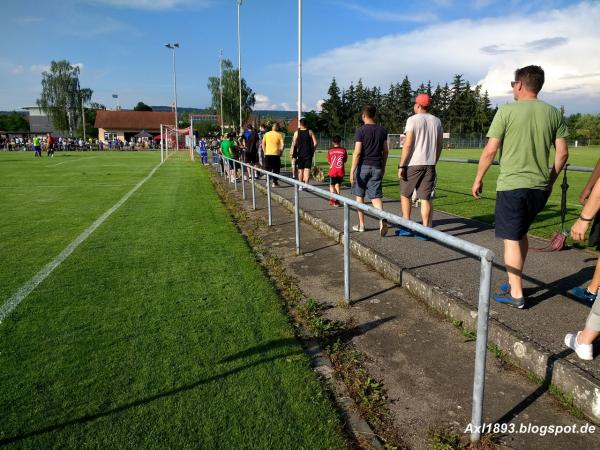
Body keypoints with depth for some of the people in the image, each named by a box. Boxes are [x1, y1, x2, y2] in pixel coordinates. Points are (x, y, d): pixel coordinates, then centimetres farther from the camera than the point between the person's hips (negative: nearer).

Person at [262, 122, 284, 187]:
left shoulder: (266, 134, 5)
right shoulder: (279, 135, -1)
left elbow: (263, 144, 6)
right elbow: (282, 145, -7)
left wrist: (264, 152, 13)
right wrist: (280, 153, 3)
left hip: (267, 154, 2)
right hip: (276, 154, -2)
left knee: (268, 168, 10)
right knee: (276, 169, 7)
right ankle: (275, 182, 7)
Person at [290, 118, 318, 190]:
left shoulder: (297, 132, -2)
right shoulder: (310, 132, -1)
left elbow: (294, 144, -6)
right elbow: (315, 143, -5)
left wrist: (292, 153, 0)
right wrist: (312, 151, 8)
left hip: (300, 154, 1)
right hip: (308, 154, -1)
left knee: (300, 170, 11)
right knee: (307, 169, -1)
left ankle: (300, 185, 17)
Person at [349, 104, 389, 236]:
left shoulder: (361, 130, -8)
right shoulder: (382, 130, 7)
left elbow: (357, 152, -14)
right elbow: (385, 151, 9)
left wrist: (352, 171, -13)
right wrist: (383, 167, 20)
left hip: (363, 166, -3)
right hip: (377, 167, 4)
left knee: (359, 195, 12)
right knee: (376, 196, 3)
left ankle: (361, 224, 17)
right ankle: (382, 219, -23)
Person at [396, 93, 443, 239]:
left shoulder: (413, 120, -6)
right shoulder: (437, 121, 10)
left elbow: (407, 145, -13)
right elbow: (439, 145, 13)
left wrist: (401, 165, -11)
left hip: (413, 163, -4)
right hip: (430, 164, 4)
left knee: (405, 194, 12)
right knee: (425, 198, 4)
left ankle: (406, 227, 11)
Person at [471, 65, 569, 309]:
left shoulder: (507, 111, -8)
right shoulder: (554, 113, 6)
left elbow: (489, 151, -9)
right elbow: (562, 153, 7)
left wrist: (478, 179, 2)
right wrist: (550, 180, 19)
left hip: (511, 185, -5)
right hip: (539, 187, 6)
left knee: (511, 239, 3)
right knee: (521, 234, 21)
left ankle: (516, 294, 8)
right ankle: (515, 282, 29)